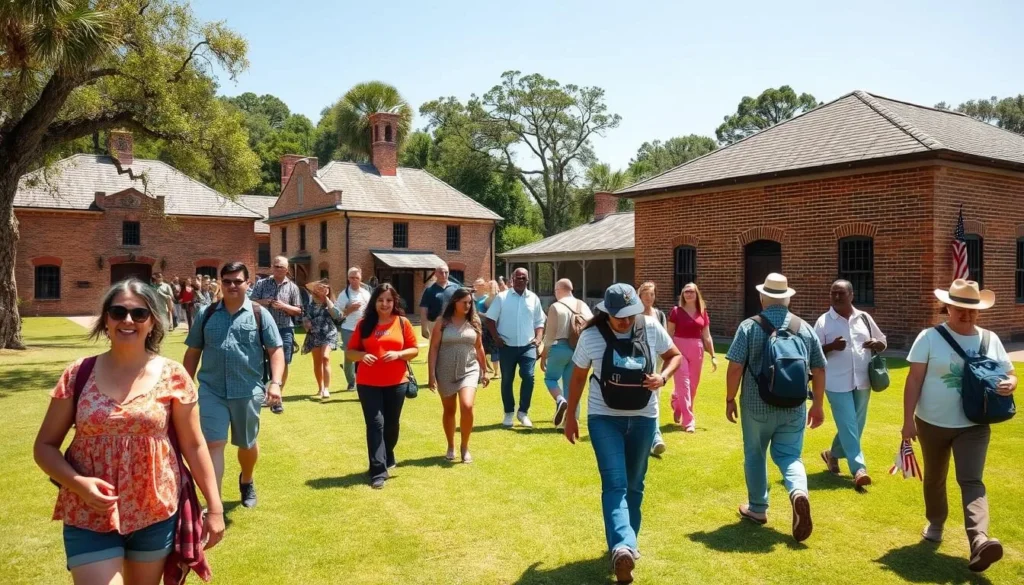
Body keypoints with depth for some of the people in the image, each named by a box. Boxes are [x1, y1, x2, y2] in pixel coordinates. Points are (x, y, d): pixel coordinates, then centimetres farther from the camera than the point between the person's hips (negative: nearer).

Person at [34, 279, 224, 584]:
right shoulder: (78, 375, -4)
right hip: (90, 518, 0)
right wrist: (77, 483, -16)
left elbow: (193, 446, -1)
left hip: (156, 514, 1)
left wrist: (215, 506, -1)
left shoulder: (172, 376, -6)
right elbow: (45, 446, 2)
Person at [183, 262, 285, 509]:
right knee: (213, 444, -7)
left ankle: (246, 481, 46)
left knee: (247, 444, 17)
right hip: (212, 390, 0)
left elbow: (275, 350, -3)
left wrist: (275, 382, -15)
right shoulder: (207, 314, 4)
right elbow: (193, 352, 11)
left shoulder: (259, 314, -1)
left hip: (248, 391, 0)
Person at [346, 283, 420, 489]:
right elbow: (351, 351, 5)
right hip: (368, 383, -1)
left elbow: (414, 350, 3)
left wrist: (398, 354, -16)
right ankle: (378, 471, -4)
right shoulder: (364, 324, 1)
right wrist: (362, 355, -16)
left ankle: (387, 458, 39)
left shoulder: (403, 323, 1)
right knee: (375, 423, -6)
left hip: (396, 382, 1)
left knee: (391, 423, 14)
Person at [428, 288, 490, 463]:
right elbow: (433, 349, -4)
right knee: (449, 410, 11)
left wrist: (485, 371, 14)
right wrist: (431, 374, -10)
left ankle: (465, 446, 1)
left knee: (467, 407, -17)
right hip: (446, 372, 0)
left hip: (469, 370, 1)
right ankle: (451, 447, 29)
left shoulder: (474, 322, 4)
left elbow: (479, 347, 12)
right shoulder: (442, 322, -4)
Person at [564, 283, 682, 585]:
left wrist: (663, 377, -14)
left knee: (634, 485, 13)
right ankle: (624, 548, -26)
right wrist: (570, 416, 6)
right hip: (604, 417, -2)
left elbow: (675, 355, 7)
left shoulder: (651, 329, -9)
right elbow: (578, 377, 2)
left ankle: (625, 545, 29)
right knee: (615, 484, -15)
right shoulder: (591, 336, -11)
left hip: (643, 418, 3)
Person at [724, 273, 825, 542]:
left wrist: (730, 399, 0)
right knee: (789, 455, 10)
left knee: (755, 455, 15)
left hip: (757, 405, -2)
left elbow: (735, 367, -12)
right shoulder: (805, 328, 2)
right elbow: (819, 369, 5)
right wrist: (818, 404, 14)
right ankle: (799, 493, -18)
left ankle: (757, 508, 25)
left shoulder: (750, 326, -9)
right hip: (794, 407, 2)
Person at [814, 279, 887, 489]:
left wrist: (876, 344, -8)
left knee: (856, 426, 14)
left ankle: (832, 454, 35)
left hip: (862, 382, 5)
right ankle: (858, 470, -6)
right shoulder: (823, 321, -4)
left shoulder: (864, 318, 7)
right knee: (848, 427, -8)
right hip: (837, 384, -5)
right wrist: (831, 346, -24)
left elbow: (882, 342, 16)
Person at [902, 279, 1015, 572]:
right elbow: (914, 379, -7)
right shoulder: (930, 337, -6)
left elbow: (1009, 375, 10)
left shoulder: (990, 340, 3)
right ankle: (935, 524, 39)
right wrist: (908, 420, -12)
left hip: (973, 425, 1)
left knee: (971, 481, -13)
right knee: (934, 479, 16)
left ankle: (979, 541, -26)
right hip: (932, 423, 0)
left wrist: (1009, 384, -16)